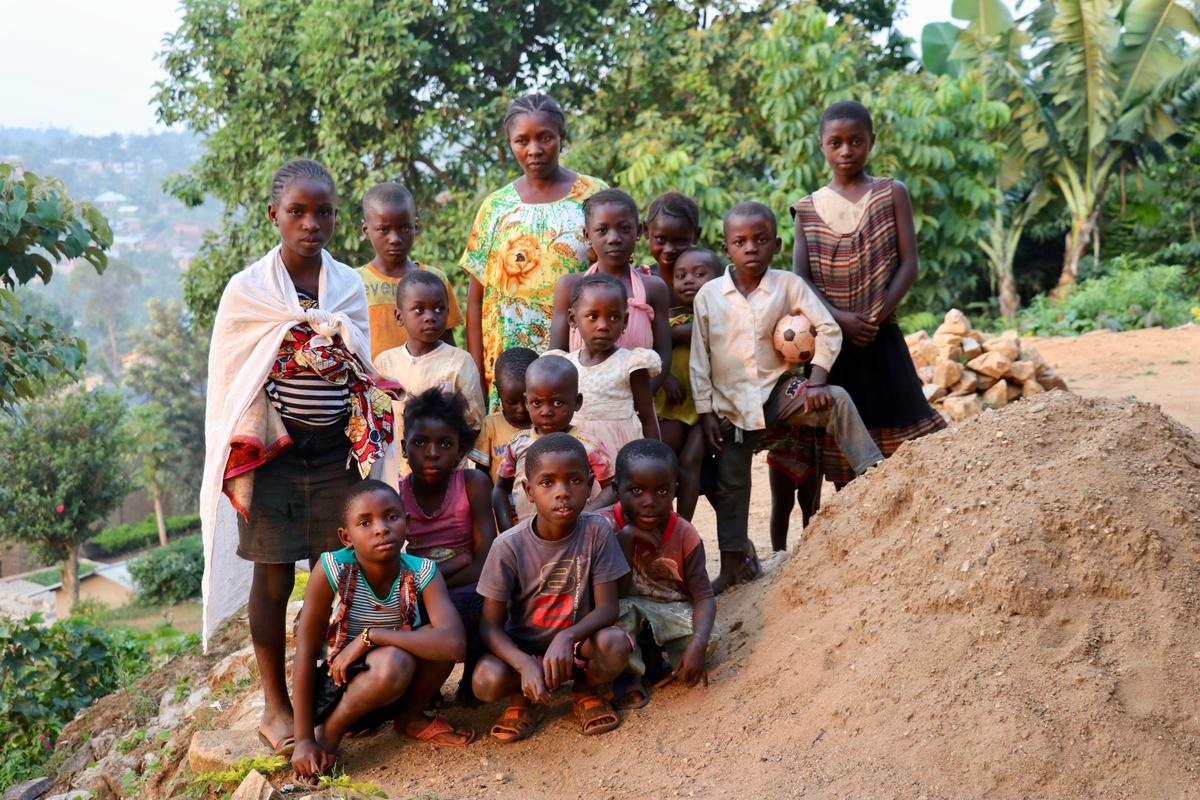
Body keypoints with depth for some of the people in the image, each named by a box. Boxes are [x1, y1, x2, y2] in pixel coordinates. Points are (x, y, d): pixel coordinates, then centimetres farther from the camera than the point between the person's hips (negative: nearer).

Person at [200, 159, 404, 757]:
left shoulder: (350, 287, 4)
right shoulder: (247, 291, -5)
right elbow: (230, 384, -2)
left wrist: (364, 451, 6)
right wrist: (240, 470, -5)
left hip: (338, 449, 3)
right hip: (273, 453, -2)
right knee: (273, 577, 3)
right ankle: (276, 707, 15)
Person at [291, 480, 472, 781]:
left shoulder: (422, 573, -18)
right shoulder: (333, 569, -23)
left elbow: (454, 644, -33)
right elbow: (306, 651, -19)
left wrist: (369, 636, -35)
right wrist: (304, 740, -20)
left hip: (398, 688, 3)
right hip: (339, 686, -3)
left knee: (437, 638, -24)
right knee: (393, 663, -34)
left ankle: (409, 719, 4)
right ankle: (328, 731, -7)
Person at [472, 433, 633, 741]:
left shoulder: (597, 531, -15)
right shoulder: (509, 546, -18)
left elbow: (607, 607, -15)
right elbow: (491, 626, -15)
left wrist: (566, 637, -35)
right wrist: (525, 665, -34)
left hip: (577, 641, 1)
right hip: (523, 648, -1)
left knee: (615, 643, -31)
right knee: (487, 680, -32)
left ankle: (586, 690, 4)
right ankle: (520, 697, 7)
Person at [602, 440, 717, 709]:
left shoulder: (684, 535, -14)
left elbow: (703, 596, -17)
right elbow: (617, 592, -23)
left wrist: (697, 644, -35)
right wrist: (625, 538, -33)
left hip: (672, 611, 2)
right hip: (629, 610, -2)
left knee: (709, 637, -25)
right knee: (620, 611, -36)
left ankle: (653, 657, 5)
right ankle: (627, 674, -7)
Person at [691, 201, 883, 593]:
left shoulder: (789, 285, -6)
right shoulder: (708, 295, -4)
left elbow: (828, 330, -5)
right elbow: (699, 359, 0)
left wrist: (816, 381, -16)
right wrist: (706, 413, -3)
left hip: (777, 389, -1)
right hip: (731, 402, 1)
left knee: (837, 400, -27)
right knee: (730, 485, 6)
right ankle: (733, 564, 18)